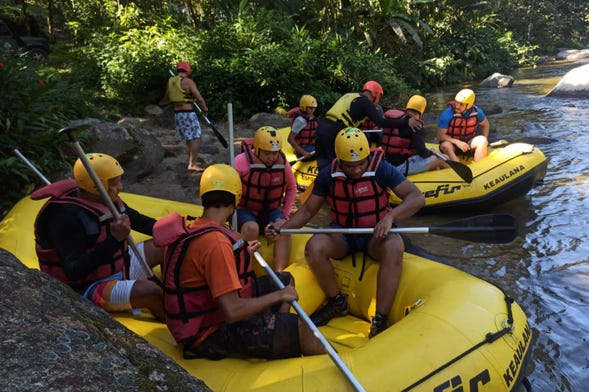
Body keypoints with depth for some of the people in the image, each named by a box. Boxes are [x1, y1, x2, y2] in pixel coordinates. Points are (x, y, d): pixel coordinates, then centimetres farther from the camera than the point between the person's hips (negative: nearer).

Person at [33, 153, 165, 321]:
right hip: (85, 289, -9)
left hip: (120, 266, 9)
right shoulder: (67, 215, -27)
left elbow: (140, 221, 15)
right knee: (150, 291, -31)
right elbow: (74, 272, -32)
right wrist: (114, 239, -36)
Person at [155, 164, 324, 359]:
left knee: (286, 279, 14)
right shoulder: (216, 242, -29)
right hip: (211, 333, -10)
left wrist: (244, 254, 25)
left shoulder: (192, 229, 2)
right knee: (299, 327, -18)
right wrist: (279, 295, -18)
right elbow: (232, 312, -30)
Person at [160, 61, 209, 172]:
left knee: (188, 139, 18)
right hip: (188, 113, -8)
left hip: (177, 113, 8)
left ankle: (192, 162, 25)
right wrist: (205, 110, 3)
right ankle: (192, 164, -12)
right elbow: (199, 98, -13)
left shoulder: (171, 82, 9)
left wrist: (160, 103, 45)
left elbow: (167, 98, 23)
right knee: (196, 138, -6)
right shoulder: (188, 81, -11)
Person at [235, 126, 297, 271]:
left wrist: (285, 213, 3)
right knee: (252, 228, -35)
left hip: (272, 211, 3)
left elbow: (291, 188, 11)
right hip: (245, 210, -3)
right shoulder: (242, 161, -18)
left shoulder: (283, 163, -5)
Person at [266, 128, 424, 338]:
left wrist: (390, 216, -36)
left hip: (376, 234, -2)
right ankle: (337, 303, -2)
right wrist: (284, 226, -14)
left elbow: (417, 198, -18)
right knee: (313, 248, -29)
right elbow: (308, 210, 3)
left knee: (394, 248, -37)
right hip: (342, 234, 2)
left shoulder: (381, 169, -13)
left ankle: (380, 320, -28)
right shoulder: (328, 175, -5)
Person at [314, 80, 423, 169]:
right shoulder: (365, 101, -2)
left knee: (324, 166, 15)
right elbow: (380, 122, -14)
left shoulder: (350, 96, 24)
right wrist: (406, 122, -14)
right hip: (333, 132, -8)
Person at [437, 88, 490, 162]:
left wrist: (485, 139, -6)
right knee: (445, 145, -35)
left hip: (468, 142, 3)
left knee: (482, 140, -25)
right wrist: (457, 142, -32)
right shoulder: (447, 114, -21)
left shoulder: (476, 112, -9)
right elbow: (440, 135, -20)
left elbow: (485, 124, 11)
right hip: (452, 143, -3)